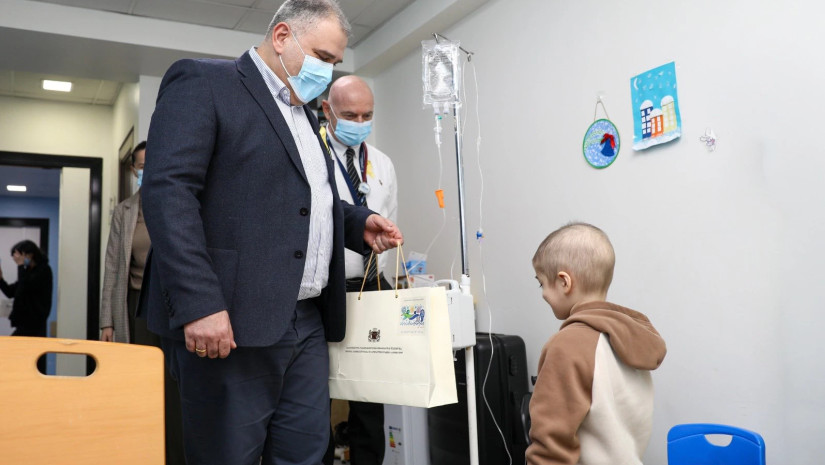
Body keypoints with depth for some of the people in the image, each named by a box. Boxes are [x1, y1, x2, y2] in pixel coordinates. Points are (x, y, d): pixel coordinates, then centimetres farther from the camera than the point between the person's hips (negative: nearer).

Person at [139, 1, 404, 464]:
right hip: (230, 323, -7)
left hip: (307, 322, 8)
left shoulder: (306, 115, 23)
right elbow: (168, 190, -14)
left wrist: (359, 222, 10)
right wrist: (199, 303, -23)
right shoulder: (202, 81, -2)